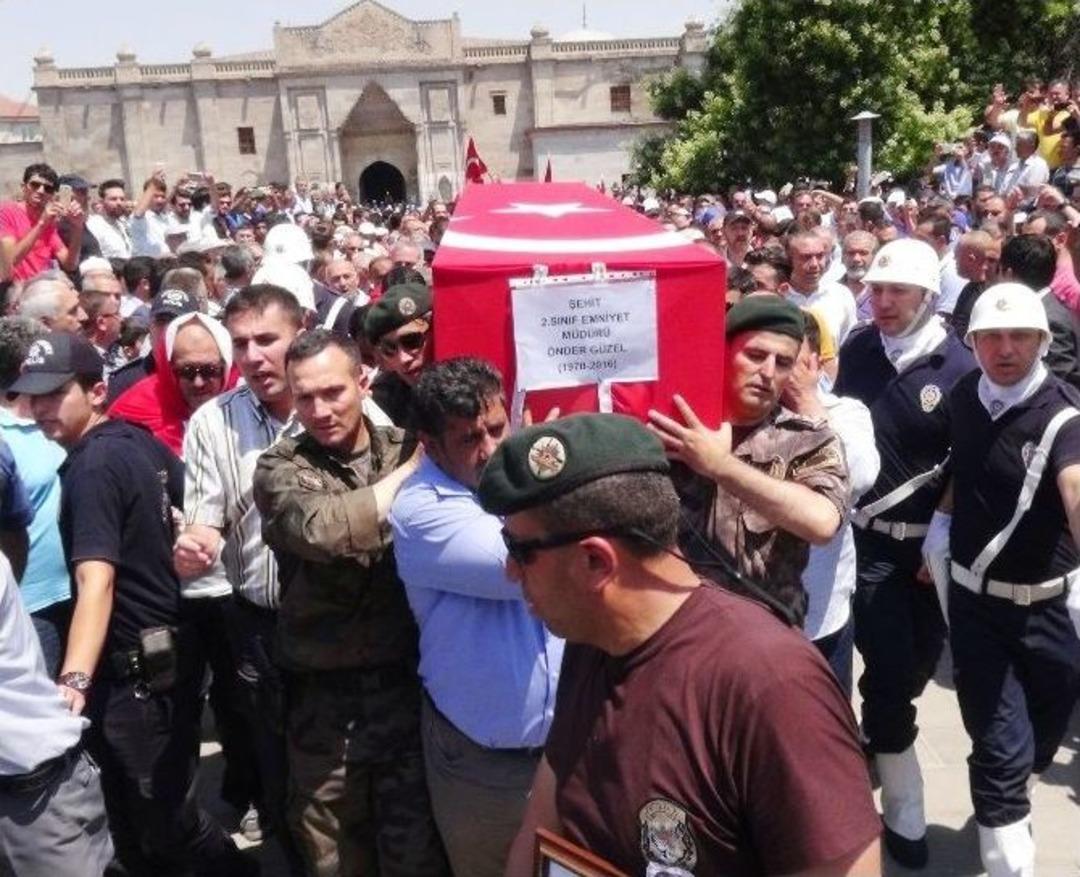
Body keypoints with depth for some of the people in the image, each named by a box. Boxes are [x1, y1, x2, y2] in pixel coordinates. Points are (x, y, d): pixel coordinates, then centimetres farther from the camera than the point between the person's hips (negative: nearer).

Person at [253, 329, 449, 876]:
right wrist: (409, 471, -17)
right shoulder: (279, 468, -3)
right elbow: (323, 529, -23)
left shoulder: (408, 449, 2)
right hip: (324, 701, 0)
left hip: (407, 686, 0)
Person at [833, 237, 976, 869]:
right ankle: (904, 814, 12)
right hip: (872, 535, 0)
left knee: (920, 661, 14)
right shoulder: (858, 351, -1)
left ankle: (877, 736, 44)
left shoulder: (959, 366, -10)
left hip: (933, 540, 0)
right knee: (890, 669, -2)